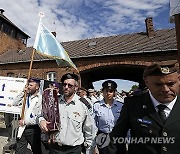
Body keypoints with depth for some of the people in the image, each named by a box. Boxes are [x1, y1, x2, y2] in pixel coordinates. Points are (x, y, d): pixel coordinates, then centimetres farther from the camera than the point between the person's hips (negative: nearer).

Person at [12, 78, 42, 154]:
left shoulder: (41, 98, -17)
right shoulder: (27, 96, 5)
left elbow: (39, 117, -21)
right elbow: (14, 103, 6)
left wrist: (25, 122, -13)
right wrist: (22, 92, -4)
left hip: (33, 129, -5)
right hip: (23, 128, 6)